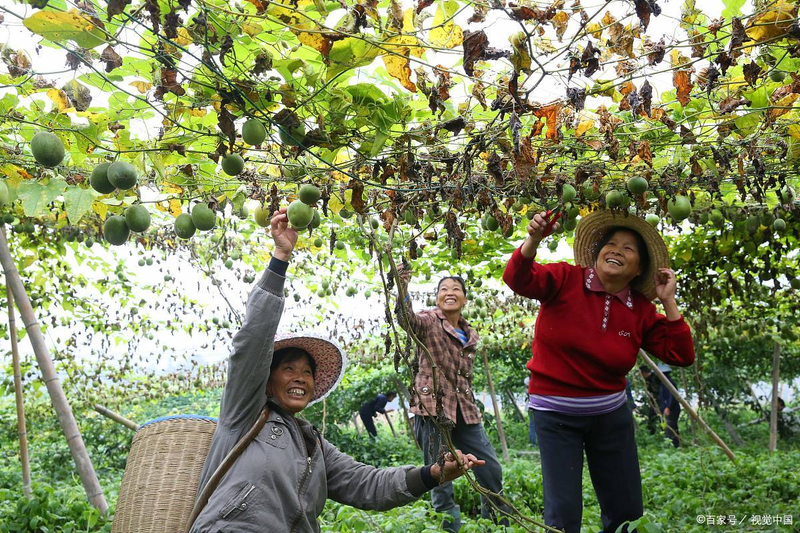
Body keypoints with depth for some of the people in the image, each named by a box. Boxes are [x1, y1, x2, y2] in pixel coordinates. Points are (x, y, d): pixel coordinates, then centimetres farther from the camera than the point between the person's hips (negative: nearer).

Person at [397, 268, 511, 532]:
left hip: (464, 410, 6)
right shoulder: (428, 321, -5)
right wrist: (402, 290, -48)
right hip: (433, 409, -6)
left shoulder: (470, 334, 13)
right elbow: (406, 319, -29)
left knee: (491, 468, 8)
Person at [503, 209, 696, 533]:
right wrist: (533, 240, -43)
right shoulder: (565, 280, -10)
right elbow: (519, 279, -25)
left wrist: (668, 302, -9)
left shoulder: (641, 310, 0)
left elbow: (682, 356, -2)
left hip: (611, 414, 4)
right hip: (556, 413, -4)